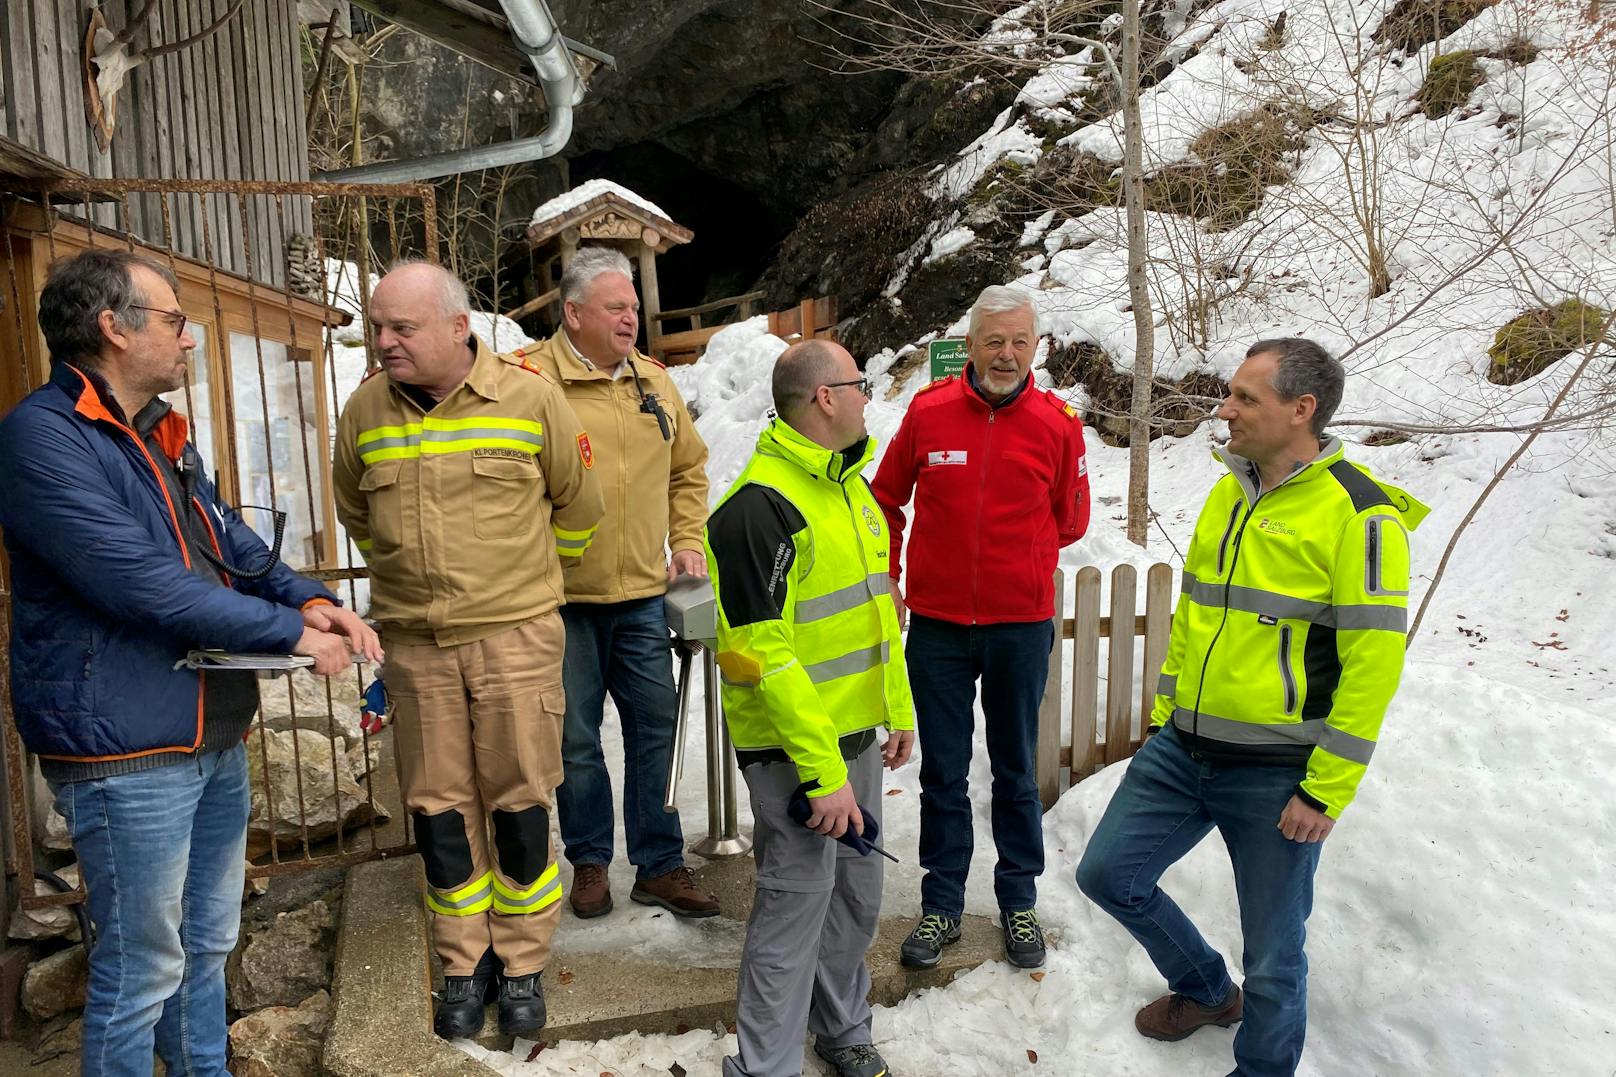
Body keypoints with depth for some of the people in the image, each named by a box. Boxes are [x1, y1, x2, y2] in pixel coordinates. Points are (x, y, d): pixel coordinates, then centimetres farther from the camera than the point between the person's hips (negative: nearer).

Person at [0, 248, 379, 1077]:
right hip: (125, 753, -9)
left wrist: (309, 597, -8)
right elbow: (142, 583, -26)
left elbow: (235, 546, 12)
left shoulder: (164, 438, 13)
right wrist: (292, 634, -22)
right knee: (141, 970, 5)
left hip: (216, 738, 9)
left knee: (207, 943, 22)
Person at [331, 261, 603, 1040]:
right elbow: (357, 515, 18)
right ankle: (464, 965, 30)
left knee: (519, 806, 6)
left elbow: (575, 503, 6)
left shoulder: (530, 397, -8)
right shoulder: (365, 409, 0)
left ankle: (521, 964, 26)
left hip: (516, 637, -2)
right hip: (414, 645, 3)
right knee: (440, 810, 11)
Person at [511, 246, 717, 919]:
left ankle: (660, 865, 25)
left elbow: (689, 468, 18)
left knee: (655, 731, 10)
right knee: (577, 740, 10)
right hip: (562, 598, -4)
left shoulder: (655, 382, 8)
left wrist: (687, 541, 8)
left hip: (643, 593, 4)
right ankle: (589, 862, 29)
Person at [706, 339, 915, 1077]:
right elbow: (766, 655, -23)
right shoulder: (760, 505, -20)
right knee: (796, 905, 2)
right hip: (792, 747, -9)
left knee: (857, 896, 20)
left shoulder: (850, 484, 10)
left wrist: (900, 711, 18)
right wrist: (821, 773, -22)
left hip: (855, 733, 9)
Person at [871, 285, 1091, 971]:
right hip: (936, 624, 1)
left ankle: (1019, 902, 31)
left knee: (1016, 773, 14)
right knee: (943, 774, 11)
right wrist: (885, 579, 5)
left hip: (1021, 625, 0)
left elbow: (1069, 521, 10)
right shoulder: (928, 411, -3)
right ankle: (941, 905, 26)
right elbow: (886, 499, 10)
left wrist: (1016, 561, 6)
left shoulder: (1058, 424, -4)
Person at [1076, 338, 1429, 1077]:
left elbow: (1374, 663, -16)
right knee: (1107, 874, 13)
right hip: (1181, 751, 7)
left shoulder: (1359, 515, -15)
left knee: (1273, 952, 9)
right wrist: (1165, 706, 14)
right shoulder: (1226, 495, 7)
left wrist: (1327, 791, -16)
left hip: (1276, 775, -7)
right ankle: (1208, 991, 38)